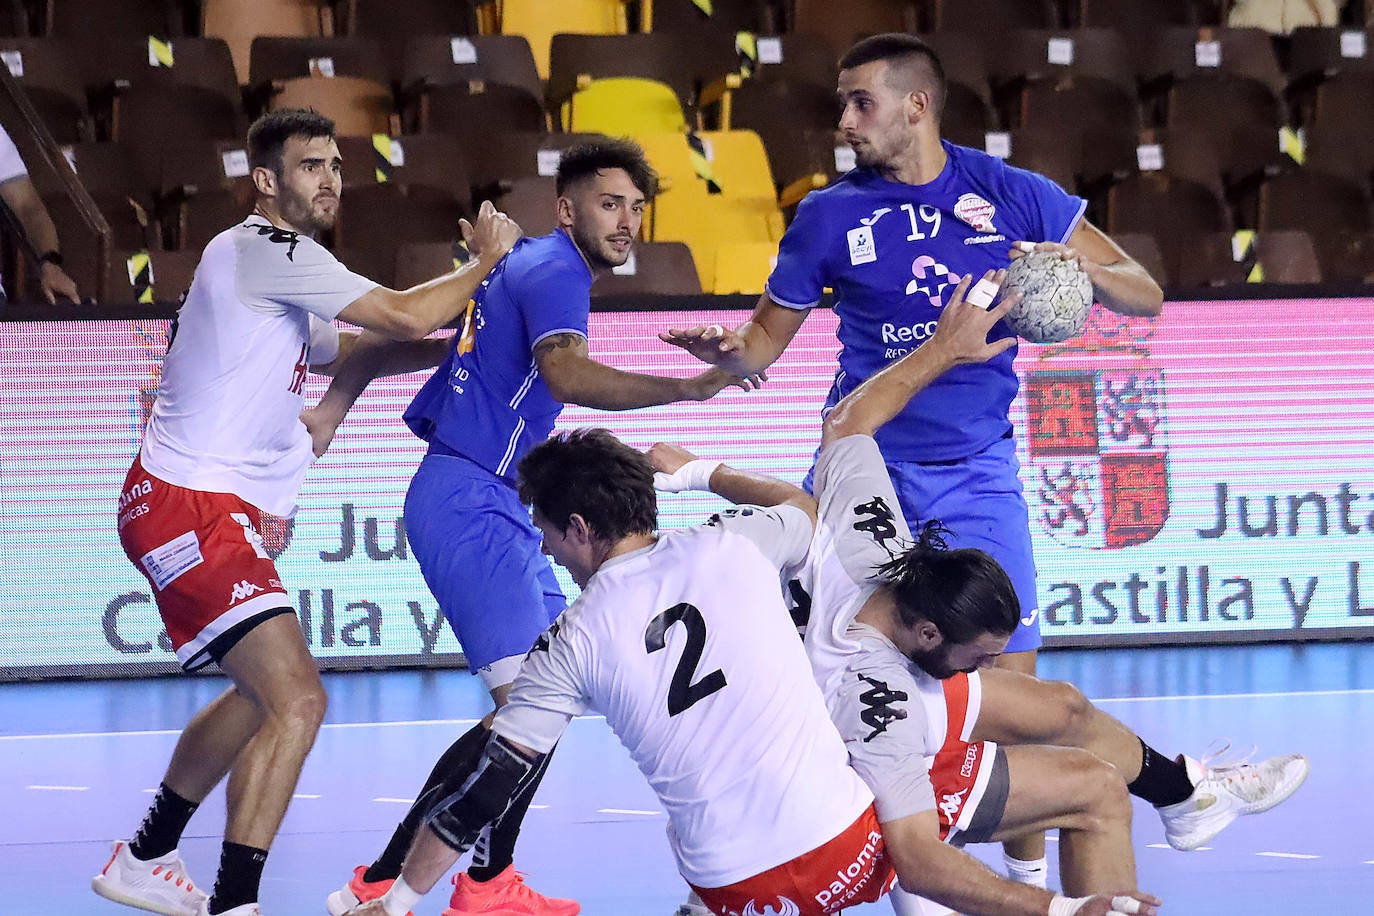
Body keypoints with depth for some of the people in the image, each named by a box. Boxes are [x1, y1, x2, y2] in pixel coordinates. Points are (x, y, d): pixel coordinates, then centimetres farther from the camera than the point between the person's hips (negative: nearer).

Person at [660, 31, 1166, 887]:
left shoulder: (1013, 196, -2)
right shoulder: (831, 214, -1)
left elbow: (1144, 295, 0)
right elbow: (767, 339, 4)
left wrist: (1076, 265, -22)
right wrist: (730, 350, -19)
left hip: (975, 473, 0)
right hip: (862, 463, 0)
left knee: (1011, 678, -3)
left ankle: (1030, 868, 13)